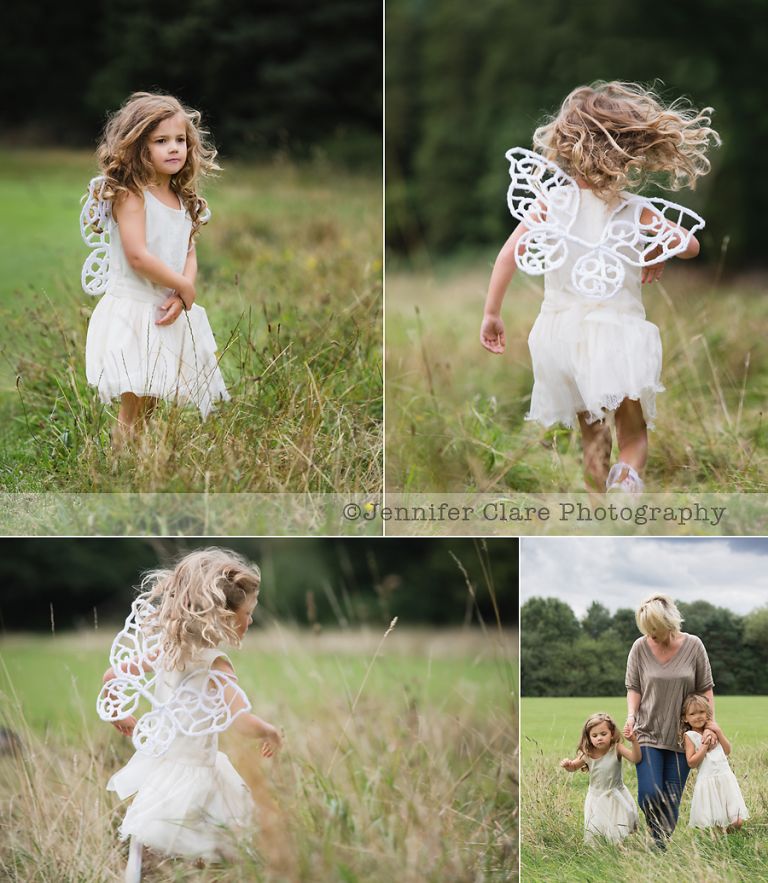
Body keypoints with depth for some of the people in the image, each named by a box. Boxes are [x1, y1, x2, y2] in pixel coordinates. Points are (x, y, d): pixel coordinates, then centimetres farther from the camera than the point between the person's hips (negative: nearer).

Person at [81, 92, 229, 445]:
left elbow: (189, 254, 11)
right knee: (133, 406, -7)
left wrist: (180, 298, -9)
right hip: (132, 311, -7)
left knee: (150, 404, 8)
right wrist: (184, 287, -12)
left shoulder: (184, 201, 13)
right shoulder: (130, 195, -11)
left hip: (169, 315, 7)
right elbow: (137, 256, -20)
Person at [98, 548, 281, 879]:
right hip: (190, 775, -7)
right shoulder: (215, 666, -21)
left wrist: (119, 717, 26)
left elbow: (112, 677, 10)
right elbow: (244, 723, -34)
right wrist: (270, 732, -13)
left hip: (155, 763, 7)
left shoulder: (165, 649, -1)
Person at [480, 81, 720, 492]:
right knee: (633, 435, 11)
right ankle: (626, 477, -19)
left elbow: (509, 254, -8)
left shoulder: (550, 201, -5)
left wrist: (491, 313, 0)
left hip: (562, 332, 2)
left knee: (591, 436, 20)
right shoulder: (637, 211, -6)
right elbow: (690, 245, -5)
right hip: (618, 333, -2)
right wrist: (659, 254, 15)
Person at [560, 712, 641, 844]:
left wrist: (634, 741, -45)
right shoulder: (587, 754, -11)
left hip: (616, 797, -1)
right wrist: (567, 764, -18)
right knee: (593, 834, -2)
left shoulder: (616, 749, -17)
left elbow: (635, 759, -29)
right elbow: (573, 767, 5)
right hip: (597, 798, 1)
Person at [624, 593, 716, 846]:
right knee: (649, 794, -13)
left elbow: (706, 689, 4)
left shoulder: (693, 646, -4)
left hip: (681, 737, 0)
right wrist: (631, 716, -11)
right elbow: (633, 688, 5)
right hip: (648, 733, 0)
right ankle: (658, 843, 11)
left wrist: (710, 725, -4)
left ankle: (665, 845, 14)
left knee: (672, 800, 1)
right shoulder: (640, 647, -4)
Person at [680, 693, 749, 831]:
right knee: (710, 827, -7)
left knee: (737, 822, -2)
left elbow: (727, 751, 13)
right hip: (708, 782, -4)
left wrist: (719, 732, 2)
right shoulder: (689, 736, -2)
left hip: (726, 777, 4)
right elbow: (692, 763, -10)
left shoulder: (712, 729, 12)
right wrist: (705, 745, -13)